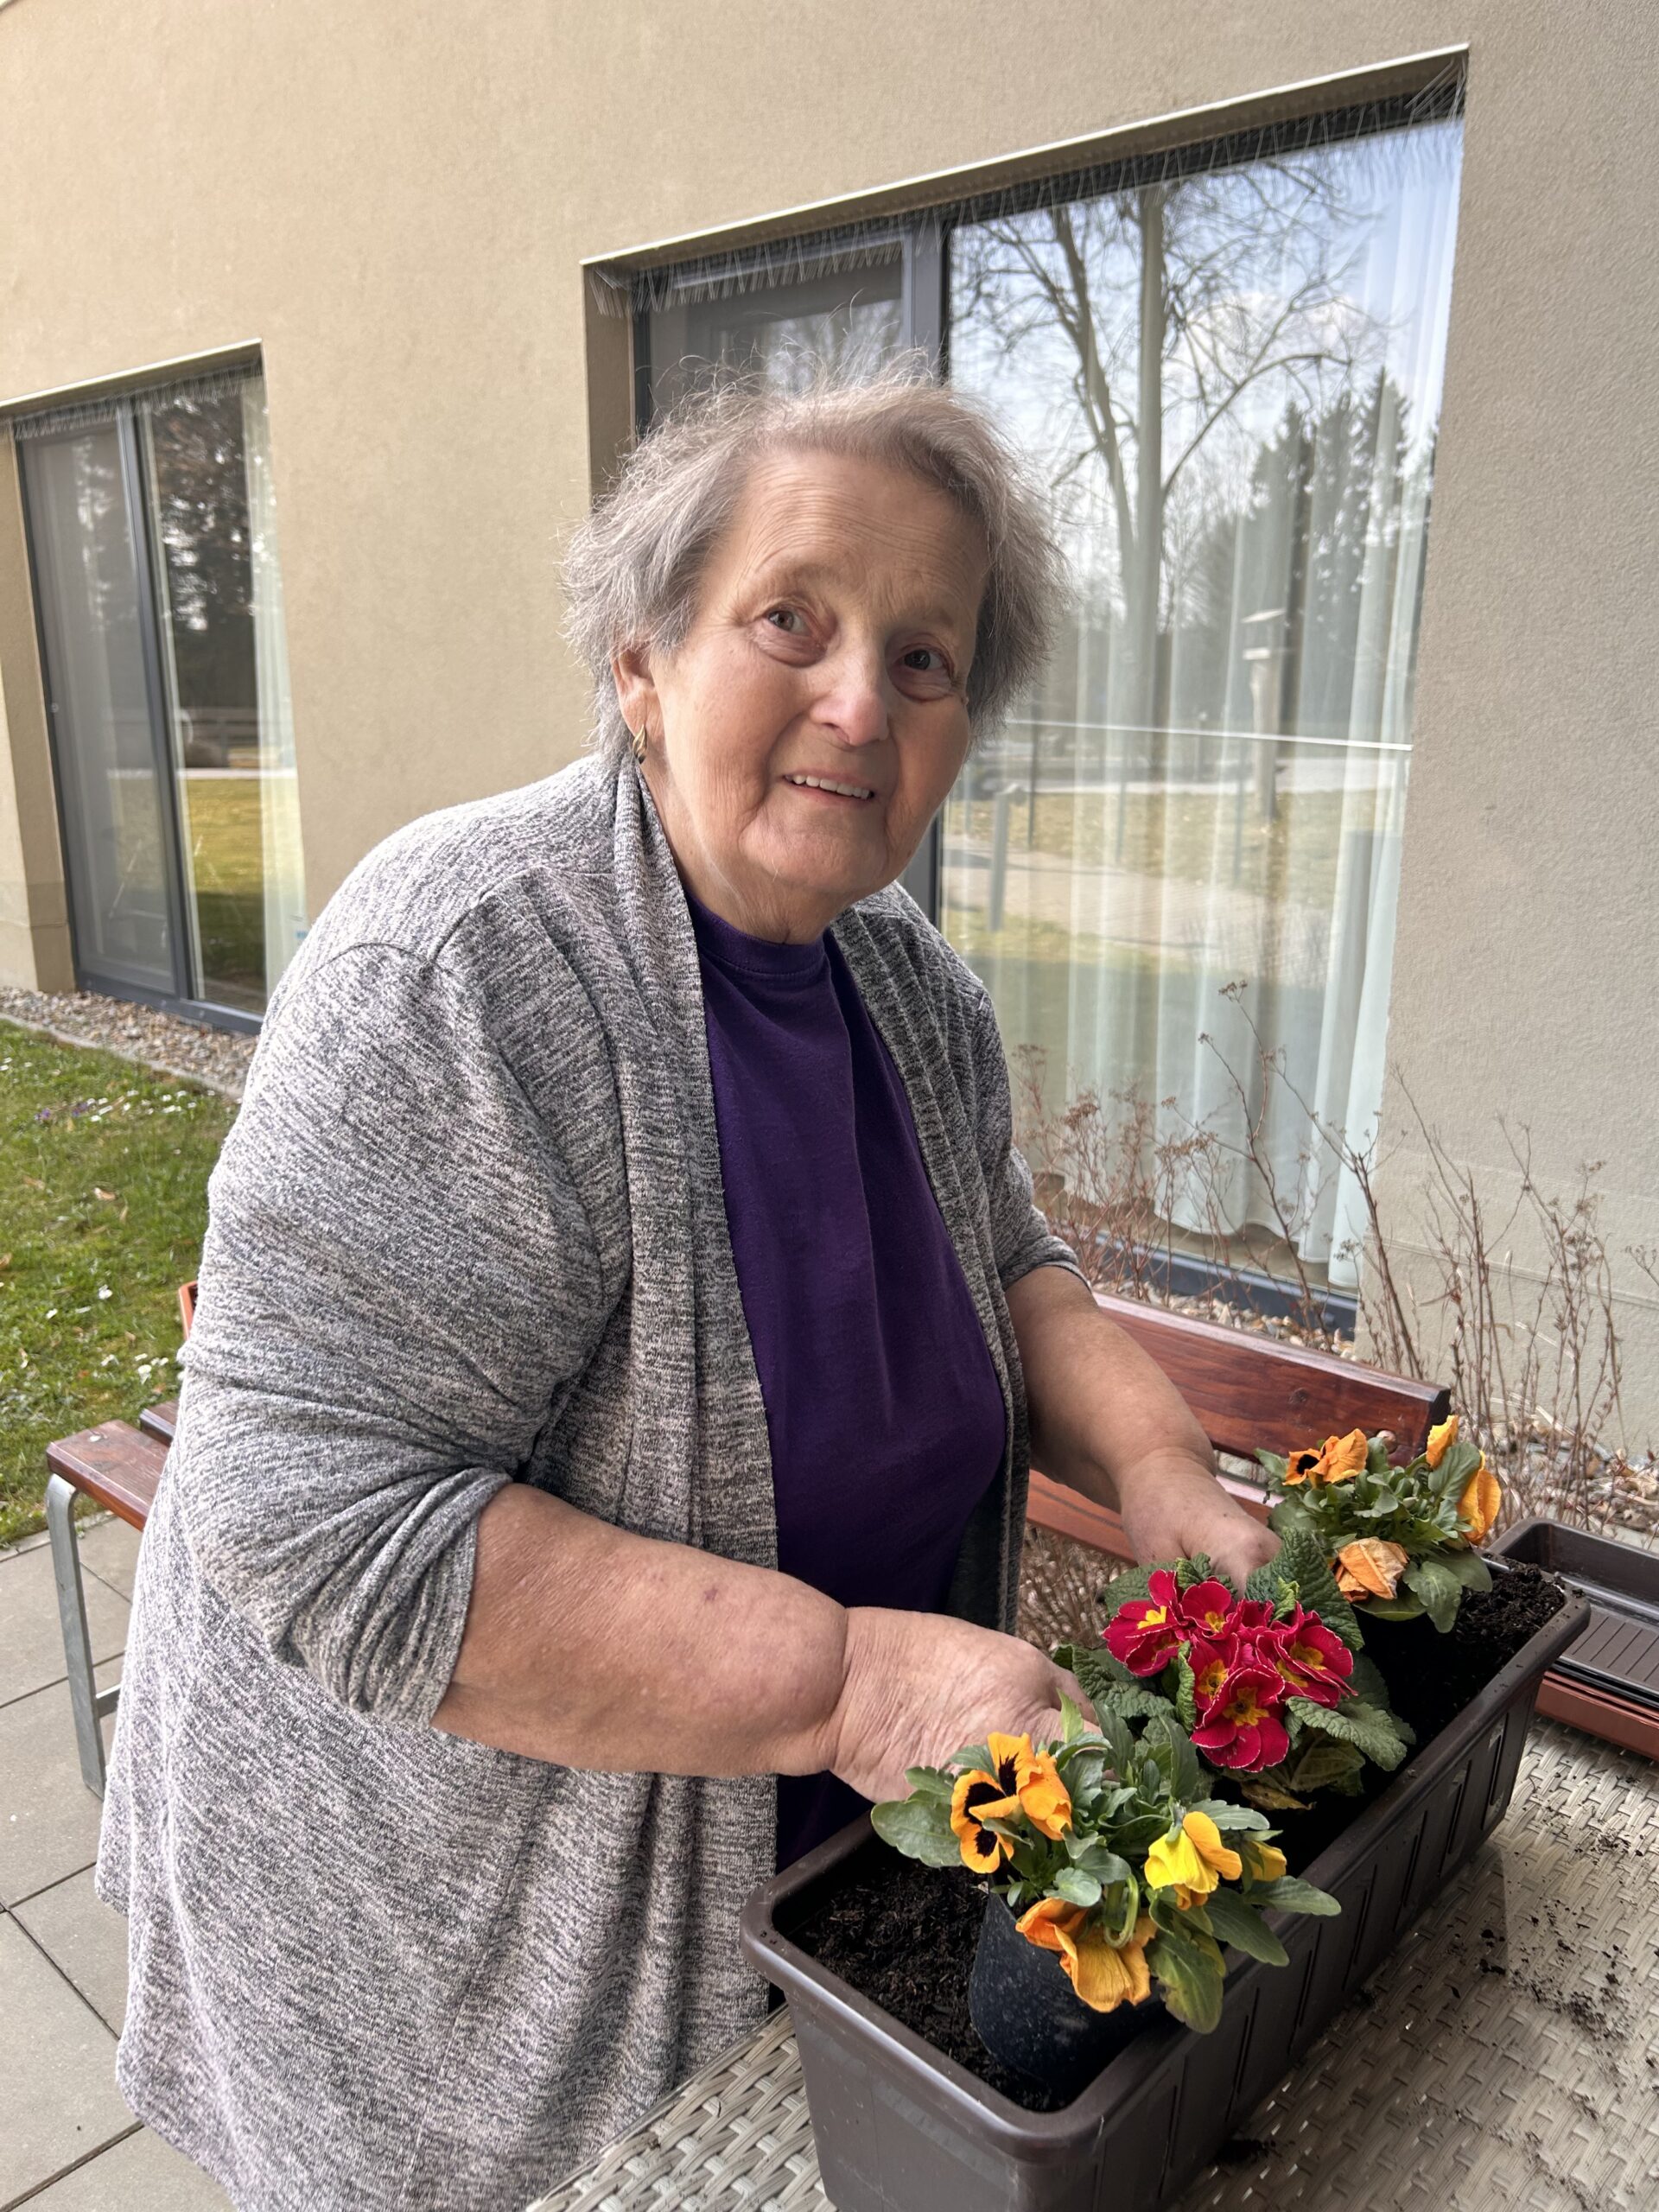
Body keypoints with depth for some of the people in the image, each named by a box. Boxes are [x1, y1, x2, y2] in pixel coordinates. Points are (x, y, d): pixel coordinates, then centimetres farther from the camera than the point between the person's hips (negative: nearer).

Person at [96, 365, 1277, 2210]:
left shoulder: (908, 978, -4)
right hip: (451, 1892, -6)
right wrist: (849, 1680, -32)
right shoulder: (461, 970, -28)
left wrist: (1151, 1457, -12)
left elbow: (1002, 1262, 8)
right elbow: (326, 1521, -31)